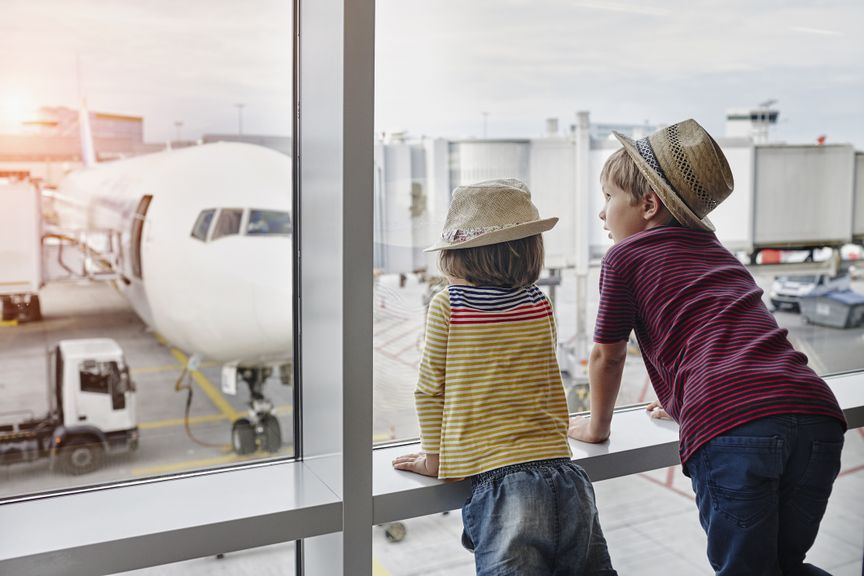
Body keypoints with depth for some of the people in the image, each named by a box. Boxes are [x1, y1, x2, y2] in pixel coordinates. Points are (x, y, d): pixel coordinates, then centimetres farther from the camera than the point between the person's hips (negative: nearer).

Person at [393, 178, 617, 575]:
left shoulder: (446, 306, -3)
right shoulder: (540, 305, 9)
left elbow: (430, 389, 5)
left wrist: (434, 455, 19)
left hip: (499, 483, -4)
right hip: (565, 476, 4)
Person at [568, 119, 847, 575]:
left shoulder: (625, 256, 11)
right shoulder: (716, 251, 31)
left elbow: (606, 357, 18)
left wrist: (597, 427, 35)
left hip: (731, 431, -7)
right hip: (817, 416, 7)